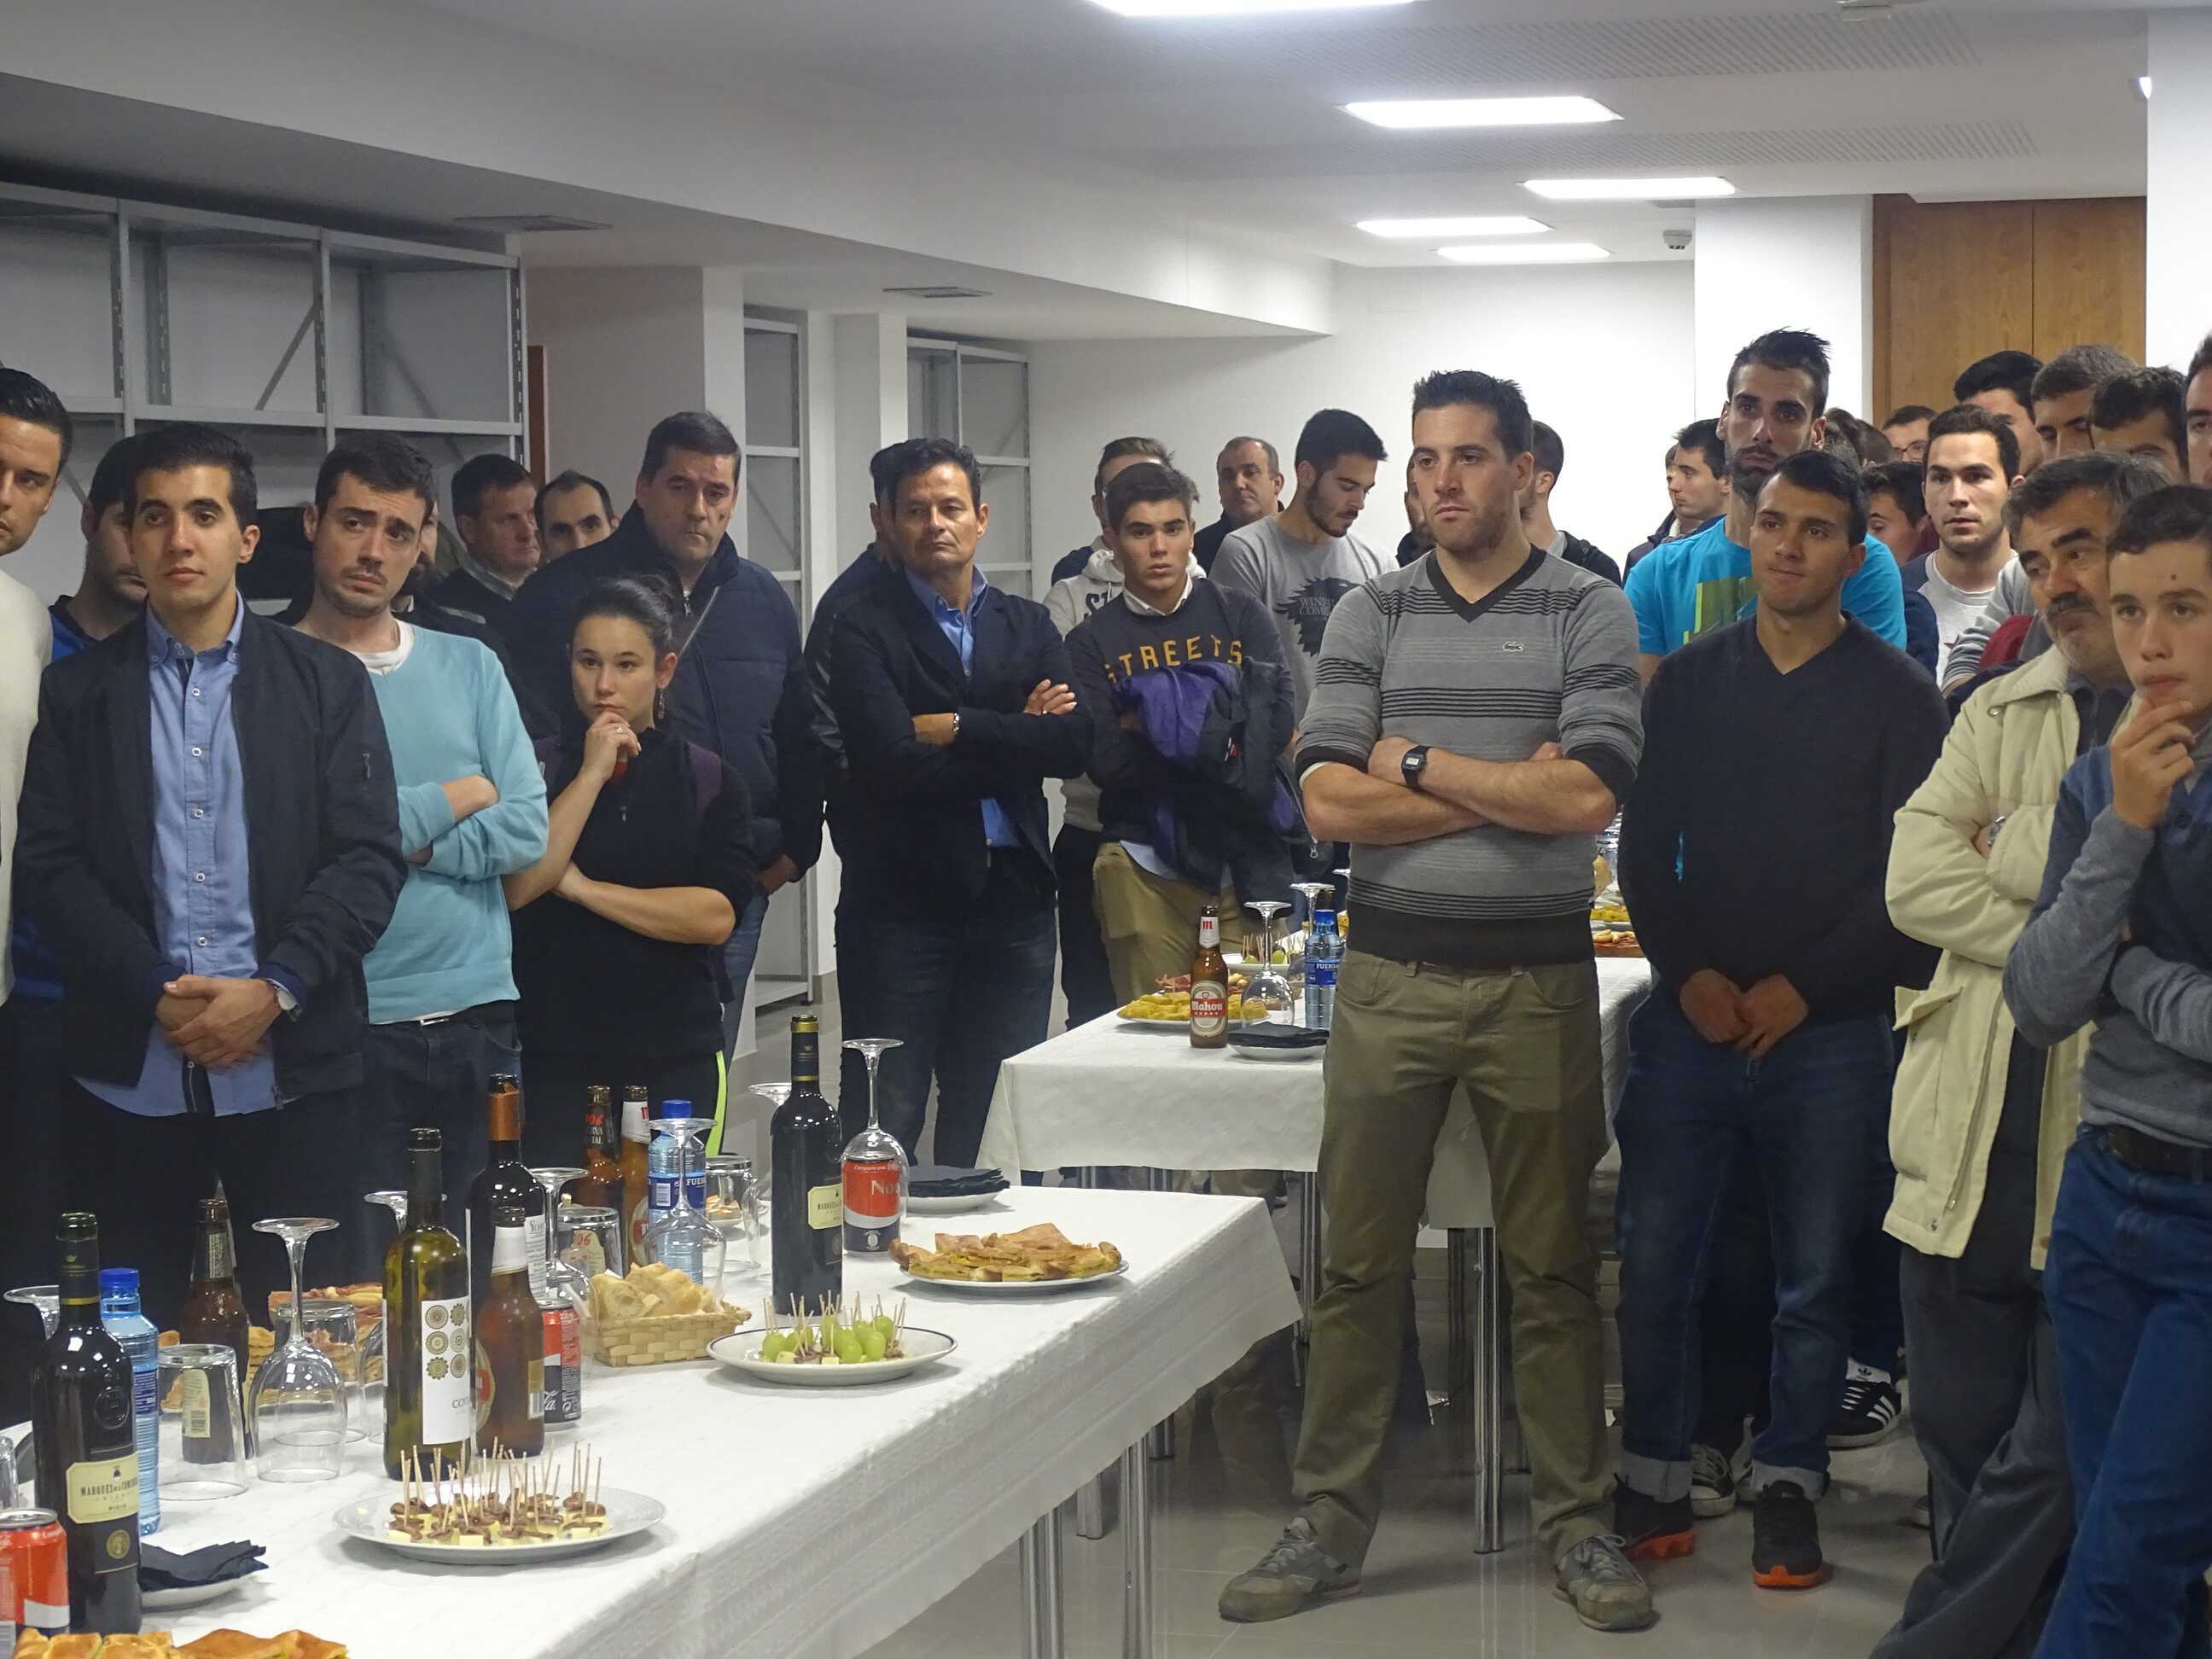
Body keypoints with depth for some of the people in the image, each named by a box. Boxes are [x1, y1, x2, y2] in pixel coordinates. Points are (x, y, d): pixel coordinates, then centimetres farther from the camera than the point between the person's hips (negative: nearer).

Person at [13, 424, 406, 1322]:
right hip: (129, 1074, 1)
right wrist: (157, 994, -10)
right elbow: (47, 866, 3)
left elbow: (370, 859, 1)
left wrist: (273, 992, -12)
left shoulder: (328, 682, 8)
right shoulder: (78, 691, 9)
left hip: (291, 1068, 0)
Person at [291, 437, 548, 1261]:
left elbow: (528, 828, 1)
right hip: (346, 1029, -4)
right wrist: (449, 802, -4)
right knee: (360, 1284, 0)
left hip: (478, 1016, 4)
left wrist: (393, 839, -9)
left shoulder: (470, 667, 11)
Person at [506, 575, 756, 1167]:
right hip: (554, 1063, -1)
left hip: (675, 1065, 1)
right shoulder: (536, 767, 5)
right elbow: (517, 888, -11)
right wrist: (592, 774, -10)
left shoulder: (710, 779, 5)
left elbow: (717, 915, -7)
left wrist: (584, 888, -7)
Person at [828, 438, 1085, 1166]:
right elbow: (891, 759, -17)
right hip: (903, 906, -4)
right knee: (886, 1128, -2)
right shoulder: (865, 629, -2)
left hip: (1013, 902, 4)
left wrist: (958, 728, -11)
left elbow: (1071, 744, -4)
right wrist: (1014, 738, -8)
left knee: (993, 1128, 11)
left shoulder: (1030, 626, 12)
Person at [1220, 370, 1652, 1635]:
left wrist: (1417, 763, -9)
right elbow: (1330, 801, -6)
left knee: (1553, 1266, 7)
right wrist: (1509, 790, -10)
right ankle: (1333, 1524, 15)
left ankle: (1576, 1521, 18)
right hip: (1392, 976, 2)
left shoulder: (1590, 614, 0)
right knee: (1360, 1262, 6)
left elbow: (1589, 797, -15)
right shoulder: (1372, 617, 6)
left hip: (1538, 979, -2)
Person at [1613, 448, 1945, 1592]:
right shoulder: (1688, 682, 8)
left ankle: (1786, 1483, 17)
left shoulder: (1896, 697, 1)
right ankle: (1654, 1477, 16)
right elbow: (1645, 849, 6)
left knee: (1815, 1278, 4)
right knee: (1655, 1262, 2)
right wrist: (1690, 974, -8)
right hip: (1693, 1019, 2)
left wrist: (1804, 986, -11)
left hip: (1830, 1032, -2)